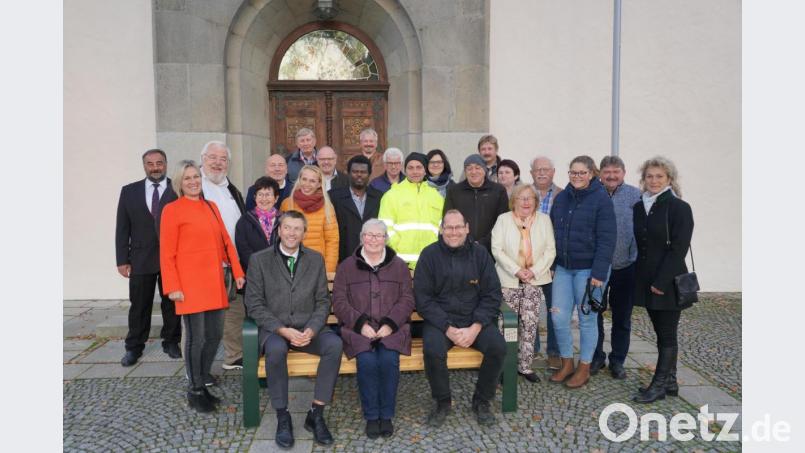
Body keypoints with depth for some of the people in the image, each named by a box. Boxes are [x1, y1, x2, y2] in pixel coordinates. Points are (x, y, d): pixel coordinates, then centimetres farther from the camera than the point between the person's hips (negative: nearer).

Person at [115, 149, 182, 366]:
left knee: (171, 303, 9)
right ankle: (134, 348, 20)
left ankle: (171, 342, 24)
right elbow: (122, 228, 7)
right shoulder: (129, 191, 8)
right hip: (141, 259, 2)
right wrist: (122, 260, 1)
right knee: (139, 305, 8)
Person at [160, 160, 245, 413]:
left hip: (215, 284, 6)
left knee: (215, 335, 10)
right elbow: (166, 254, -7)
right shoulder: (172, 210, -4)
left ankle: (202, 378, 29)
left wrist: (237, 272, 10)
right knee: (195, 339, 0)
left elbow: (226, 241, 15)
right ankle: (196, 391, 15)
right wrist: (172, 287, -12)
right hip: (190, 285, -6)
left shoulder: (211, 206, 13)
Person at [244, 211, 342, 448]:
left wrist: (312, 329, -12)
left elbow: (323, 301, 7)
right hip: (274, 328, -2)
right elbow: (254, 304, -4)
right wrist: (283, 330, -17)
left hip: (308, 327, 2)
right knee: (277, 348, -36)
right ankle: (282, 417, -16)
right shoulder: (259, 259, 1)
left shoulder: (316, 259, 9)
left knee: (335, 344, -28)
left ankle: (316, 414, -15)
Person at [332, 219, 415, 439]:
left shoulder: (399, 266, 12)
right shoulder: (346, 266, 10)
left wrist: (389, 324, -12)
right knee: (367, 361, -28)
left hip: (392, 328, 1)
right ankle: (371, 416, -10)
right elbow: (339, 302, 3)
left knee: (388, 360, -28)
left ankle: (386, 415, -9)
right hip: (358, 328, 0)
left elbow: (407, 300, 5)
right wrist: (361, 324, -13)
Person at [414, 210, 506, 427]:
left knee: (498, 347, -23)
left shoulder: (480, 253, 3)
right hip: (440, 319, -2)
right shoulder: (430, 254, -2)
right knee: (433, 350, -30)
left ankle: (482, 401, 2)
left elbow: (492, 295, 1)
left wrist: (475, 328, -13)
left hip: (475, 320, 2)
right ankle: (442, 402, -2)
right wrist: (448, 329, -16)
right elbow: (423, 298, -6)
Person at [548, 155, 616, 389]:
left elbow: (606, 240, -12)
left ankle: (584, 368, 21)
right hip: (563, 268, 5)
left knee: (587, 318, 6)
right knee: (559, 317, 5)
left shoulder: (601, 199, -9)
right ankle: (566, 363, 23)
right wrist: (551, 264, 8)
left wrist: (599, 272, -17)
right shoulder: (561, 198, 8)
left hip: (588, 269, -5)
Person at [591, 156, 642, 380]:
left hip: (626, 267, 0)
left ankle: (617, 360, 26)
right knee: (593, 314, 10)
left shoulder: (635, 196, -3)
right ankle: (596, 357, 26)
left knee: (622, 317, 11)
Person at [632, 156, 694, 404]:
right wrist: (643, 278, 7)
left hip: (669, 283, -6)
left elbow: (678, 248, -14)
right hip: (646, 281, 6)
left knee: (667, 334, 2)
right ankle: (670, 382, 25)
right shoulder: (639, 207, 10)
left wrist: (661, 281, -17)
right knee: (662, 333, 14)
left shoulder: (679, 208, -8)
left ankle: (659, 385, 9)